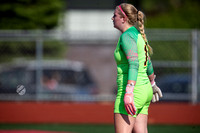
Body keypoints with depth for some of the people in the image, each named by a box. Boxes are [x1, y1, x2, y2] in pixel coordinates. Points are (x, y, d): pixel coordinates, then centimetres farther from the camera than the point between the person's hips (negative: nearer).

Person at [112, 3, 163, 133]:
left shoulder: (127, 36, -12)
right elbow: (148, 63, 27)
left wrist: (128, 93, -33)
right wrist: (152, 84, 42)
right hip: (144, 90, 9)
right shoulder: (138, 34, 16)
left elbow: (134, 65, -24)